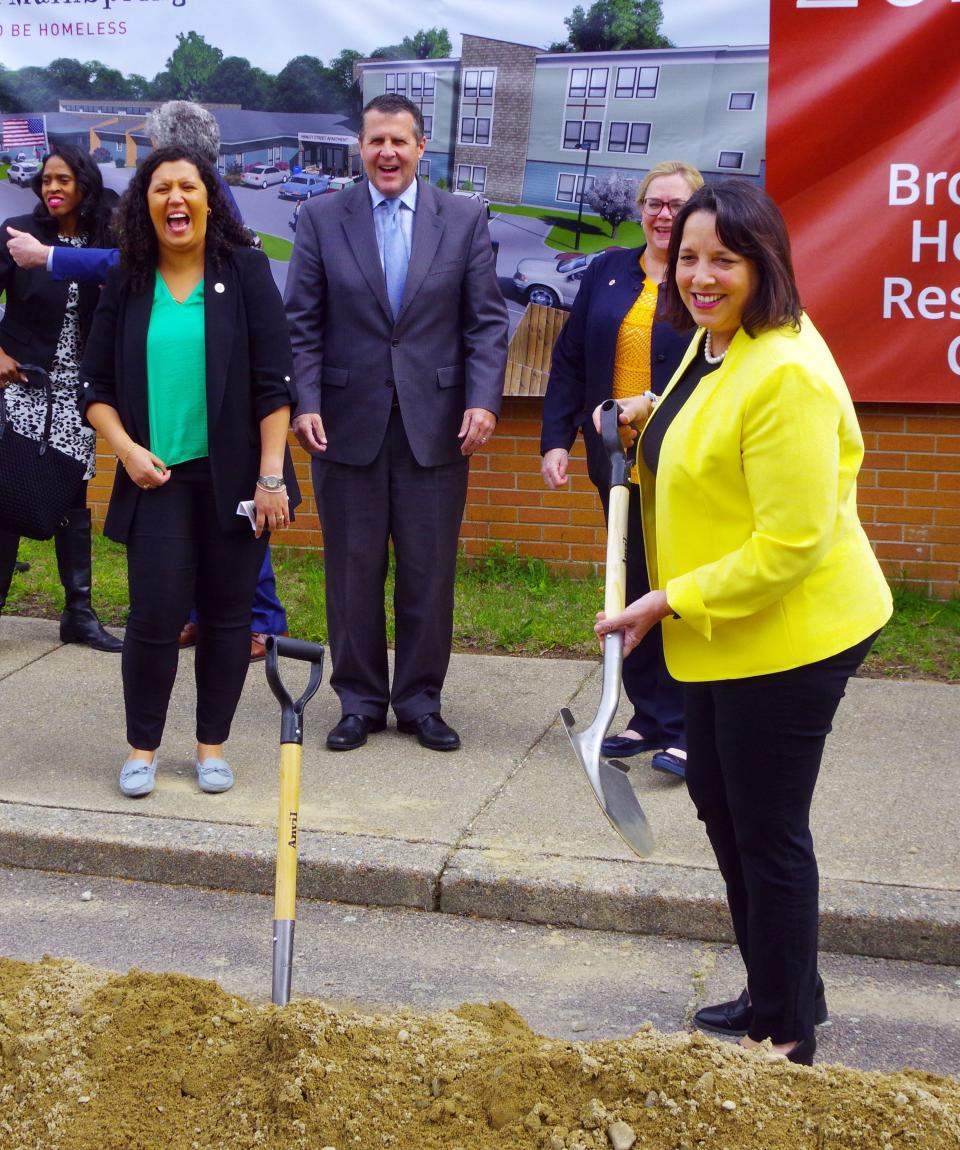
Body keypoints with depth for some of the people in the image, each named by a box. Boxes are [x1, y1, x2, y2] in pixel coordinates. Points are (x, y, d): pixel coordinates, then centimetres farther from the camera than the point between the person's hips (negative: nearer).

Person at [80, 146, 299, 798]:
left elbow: (273, 381, -5)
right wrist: (126, 448, -8)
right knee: (155, 616, -3)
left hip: (233, 476, -1)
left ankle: (213, 745, 21)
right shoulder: (128, 284, 5)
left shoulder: (245, 271, -1)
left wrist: (271, 476, -10)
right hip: (158, 476, 1)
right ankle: (143, 747, 14)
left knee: (227, 615, 6)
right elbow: (96, 385, 9)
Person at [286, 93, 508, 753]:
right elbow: (302, 323, 1)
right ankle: (360, 701, 21)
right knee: (353, 570, 7)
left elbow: (487, 322, 2)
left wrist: (483, 400, -10)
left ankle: (420, 700, 20)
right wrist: (305, 403, -9)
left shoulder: (465, 219, 4)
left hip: (436, 424, 0)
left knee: (430, 573, 6)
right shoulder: (323, 218, 3)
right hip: (348, 422, 0)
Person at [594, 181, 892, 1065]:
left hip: (788, 634, -10)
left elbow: (790, 544, -26)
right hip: (721, 631, 10)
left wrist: (670, 601, -20)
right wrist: (656, 421, 8)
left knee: (766, 827, 2)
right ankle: (782, 992, 38)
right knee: (719, 802, 20)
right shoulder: (714, 342, 6)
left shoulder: (784, 374, -25)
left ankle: (786, 1034, 20)